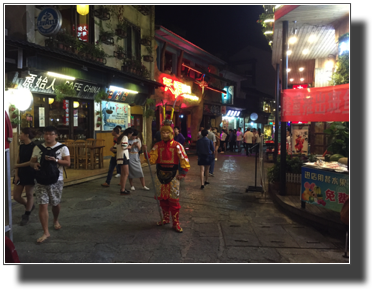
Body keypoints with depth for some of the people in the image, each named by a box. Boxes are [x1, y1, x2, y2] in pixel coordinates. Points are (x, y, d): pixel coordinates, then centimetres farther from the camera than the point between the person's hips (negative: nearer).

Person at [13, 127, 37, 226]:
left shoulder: (34, 146, -12)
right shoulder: (21, 147, 9)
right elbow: (18, 162, 9)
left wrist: (18, 165, -12)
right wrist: (16, 175, 1)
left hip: (30, 174, -7)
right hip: (21, 173, 7)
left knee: (29, 195, 5)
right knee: (16, 196, 6)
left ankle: (26, 216, 21)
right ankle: (29, 206, 34)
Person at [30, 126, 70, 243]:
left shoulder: (62, 147, -4)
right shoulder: (38, 148, 4)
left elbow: (68, 163, -9)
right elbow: (32, 161, 10)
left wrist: (55, 160, -26)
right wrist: (34, 164, -14)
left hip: (56, 180, -1)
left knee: (55, 204, 14)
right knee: (42, 206, -5)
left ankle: (56, 220, 46)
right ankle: (46, 232, 2)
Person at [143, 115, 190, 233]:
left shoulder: (177, 146, -8)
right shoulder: (157, 145, 3)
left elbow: (185, 161, -5)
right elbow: (152, 159, -3)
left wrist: (183, 174, -9)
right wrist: (146, 152, -19)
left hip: (172, 176, -4)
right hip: (160, 176, 4)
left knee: (174, 201, -1)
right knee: (162, 199, 13)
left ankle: (176, 223, 8)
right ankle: (165, 219, 30)